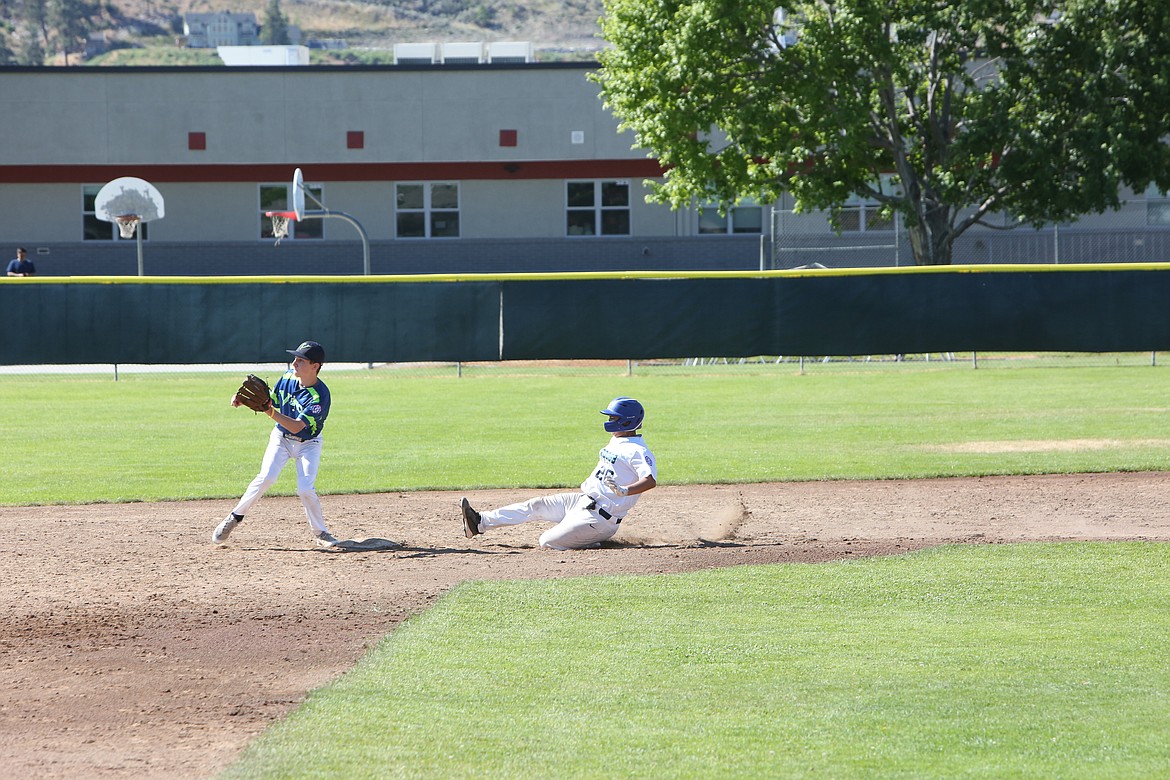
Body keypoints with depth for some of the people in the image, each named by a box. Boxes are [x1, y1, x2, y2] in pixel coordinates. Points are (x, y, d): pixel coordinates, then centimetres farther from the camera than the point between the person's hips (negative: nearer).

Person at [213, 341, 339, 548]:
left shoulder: (320, 395, -29)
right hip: (281, 438, 3)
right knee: (266, 478, -18)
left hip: (307, 444, -3)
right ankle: (235, 517, -5)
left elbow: (297, 426, -35)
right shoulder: (288, 377, -11)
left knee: (305, 489, -18)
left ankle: (321, 534, 1)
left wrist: (270, 411, -45)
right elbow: (271, 400, 4)